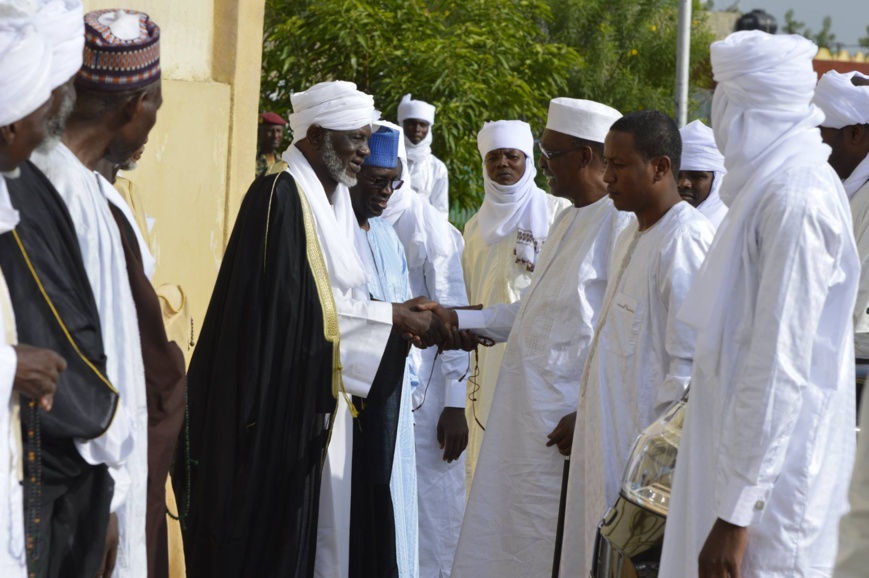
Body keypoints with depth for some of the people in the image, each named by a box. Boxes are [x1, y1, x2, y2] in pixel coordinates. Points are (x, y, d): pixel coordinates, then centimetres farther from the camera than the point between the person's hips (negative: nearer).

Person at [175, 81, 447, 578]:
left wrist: (408, 320, -3)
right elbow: (294, 304, -19)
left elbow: (342, 296, 12)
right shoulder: (280, 197, -14)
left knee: (318, 529, 10)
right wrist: (392, 318, -14)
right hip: (282, 398, -9)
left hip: (322, 398, 9)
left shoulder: (335, 198, 12)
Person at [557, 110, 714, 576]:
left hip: (650, 450, -9)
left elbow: (689, 364, -19)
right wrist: (582, 417, 18)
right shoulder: (631, 238, 16)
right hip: (609, 440, 9)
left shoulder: (685, 240, -15)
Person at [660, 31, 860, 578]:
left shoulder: (796, 199, -18)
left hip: (770, 469, -9)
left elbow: (780, 368, -22)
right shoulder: (773, 183, 11)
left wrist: (736, 511, -21)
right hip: (737, 447, 9)